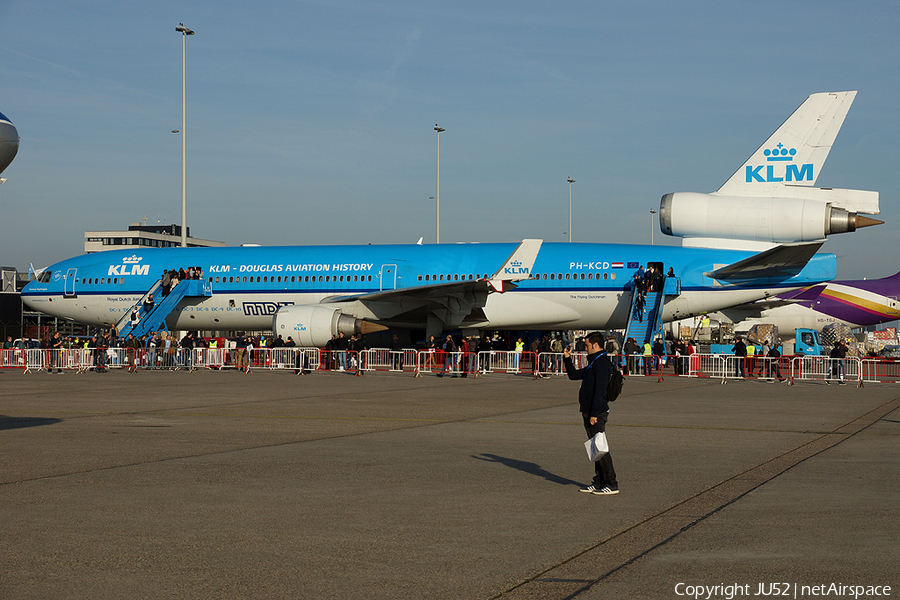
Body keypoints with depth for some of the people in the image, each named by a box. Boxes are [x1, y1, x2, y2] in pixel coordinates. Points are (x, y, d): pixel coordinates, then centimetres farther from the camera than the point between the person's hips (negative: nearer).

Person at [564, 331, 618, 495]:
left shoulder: (602, 363, -15)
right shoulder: (593, 363, 18)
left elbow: (600, 390, -22)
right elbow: (574, 375, 28)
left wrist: (594, 414, -24)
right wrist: (567, 358, 17)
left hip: (597, 414, -10)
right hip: (589, 413, 10)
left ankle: (612, 484, -7)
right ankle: (599, 482, 18)